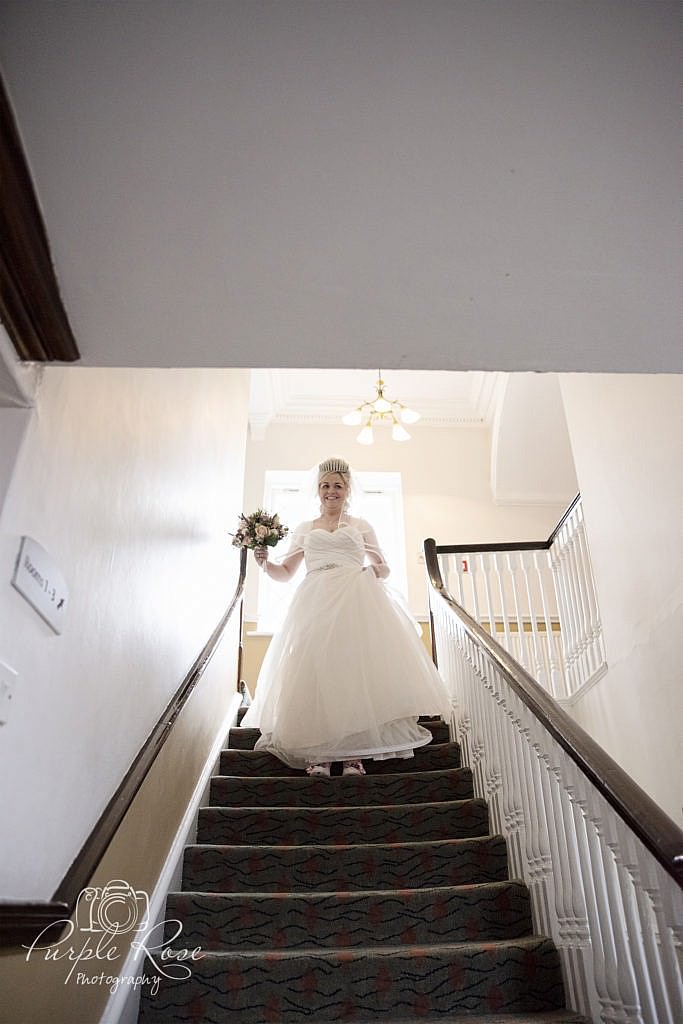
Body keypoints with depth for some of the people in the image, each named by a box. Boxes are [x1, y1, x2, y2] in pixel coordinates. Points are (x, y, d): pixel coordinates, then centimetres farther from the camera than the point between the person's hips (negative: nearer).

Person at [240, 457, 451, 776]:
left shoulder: (361, 526, 21)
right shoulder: (304, 529, 24)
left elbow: (383, 568, 20)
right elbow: (285, 573, 22)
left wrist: (375, 570, -4)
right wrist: (265, 563, 1)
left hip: (356, 600, -1)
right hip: (316, 602, 1)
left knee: (356, 666, -15)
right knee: (314, 669, -14)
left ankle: (353, 754, -14)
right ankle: (317, 754, -13)